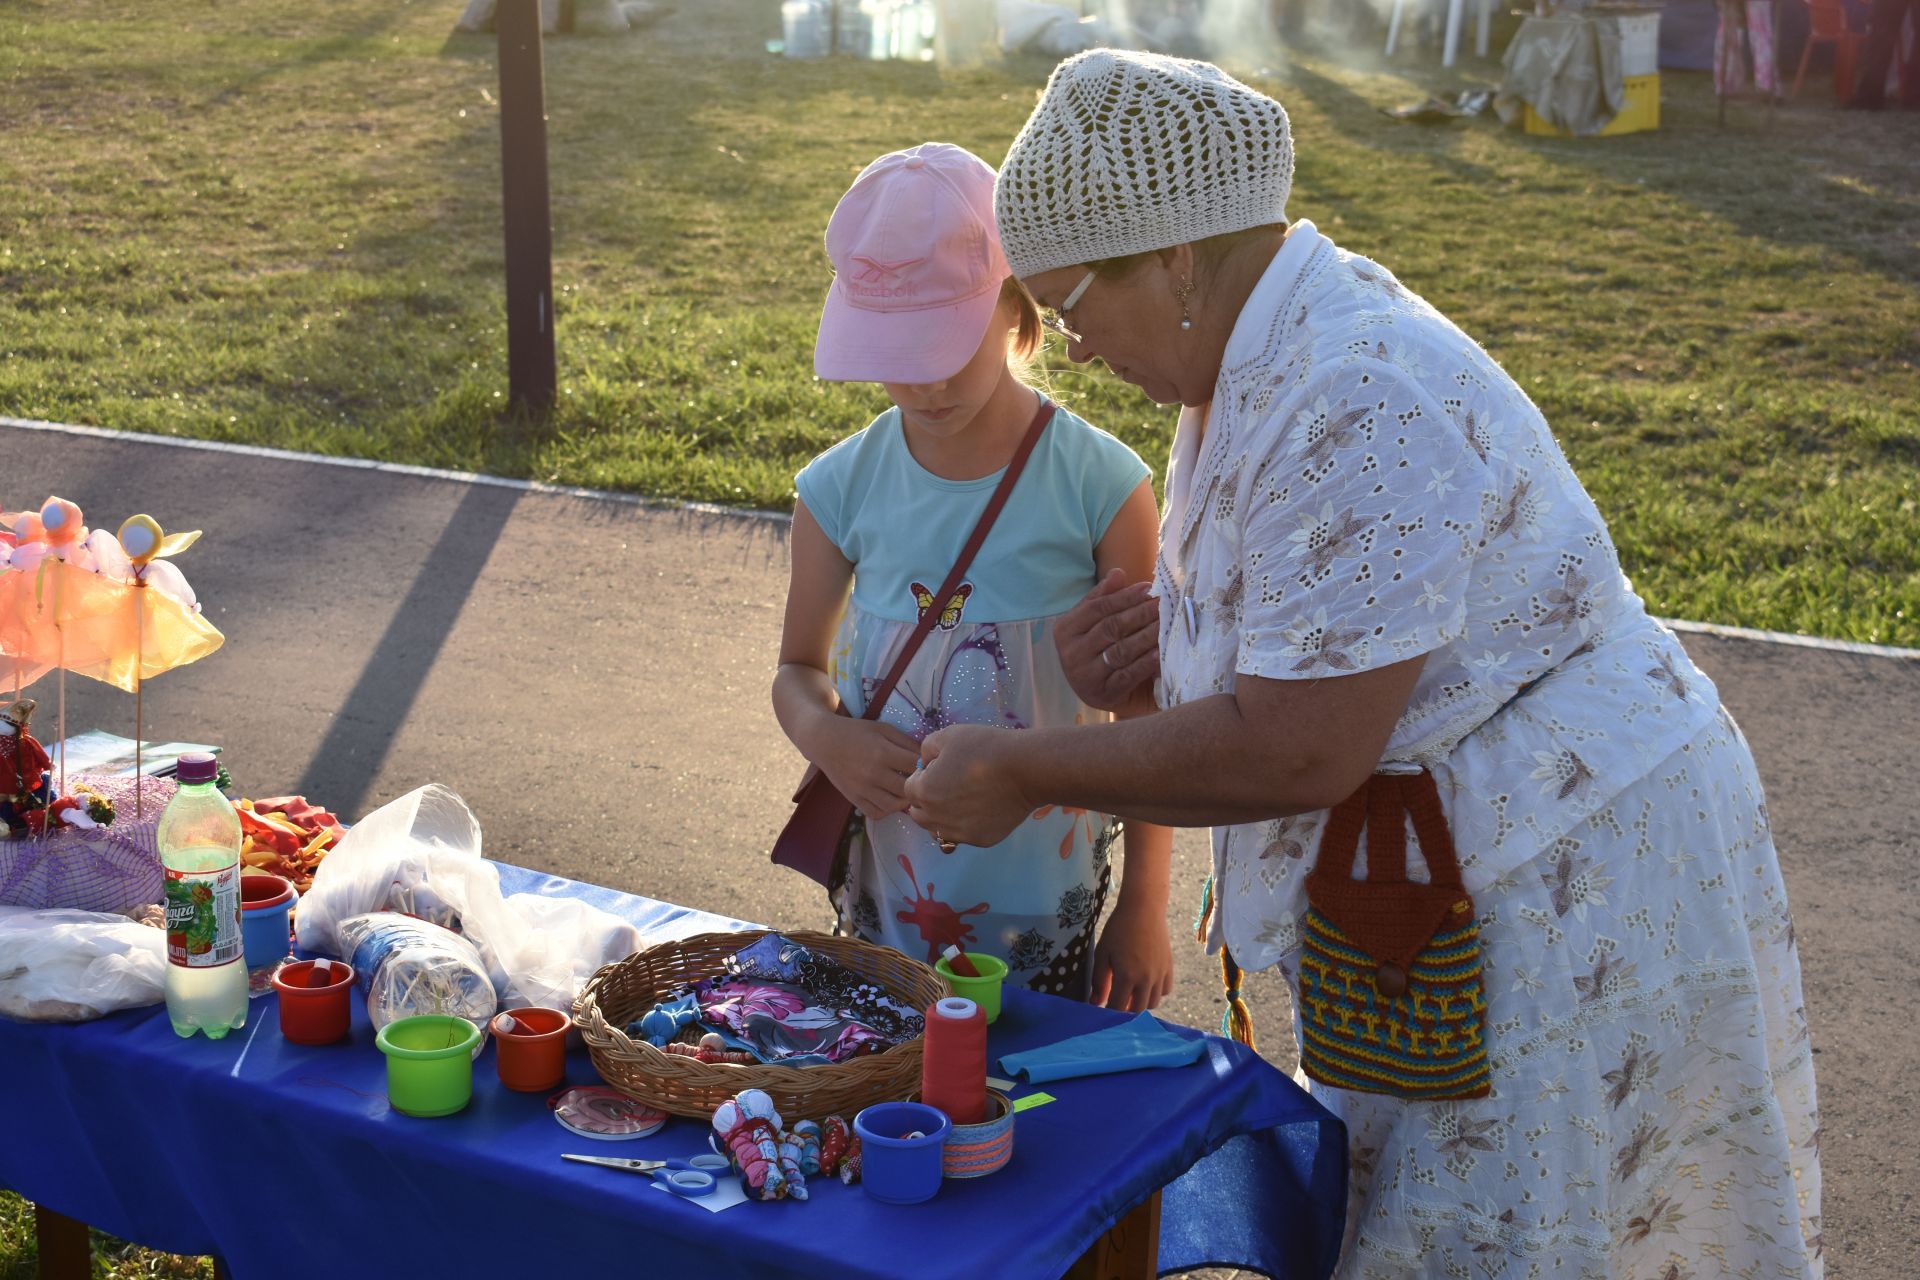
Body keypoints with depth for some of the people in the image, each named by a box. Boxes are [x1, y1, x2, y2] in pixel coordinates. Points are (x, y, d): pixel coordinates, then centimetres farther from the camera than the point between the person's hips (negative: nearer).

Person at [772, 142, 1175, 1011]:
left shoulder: (1099, 484, -12)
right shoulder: (842, 489, -4)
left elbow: (1146, 711, -5)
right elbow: (800, 667, 10)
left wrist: (1143, 906, -2)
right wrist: (821, 733, -13)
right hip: (885, 894, 3)